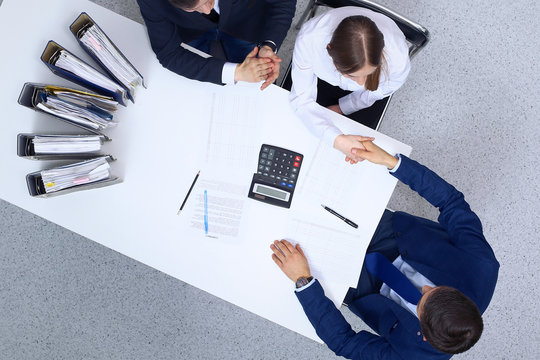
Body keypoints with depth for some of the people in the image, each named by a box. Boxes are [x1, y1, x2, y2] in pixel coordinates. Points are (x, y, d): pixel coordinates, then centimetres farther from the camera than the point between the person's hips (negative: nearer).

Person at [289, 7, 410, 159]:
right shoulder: (308, 40, -46)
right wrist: (337, 140, -49)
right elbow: (302, 100, -35)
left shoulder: (398, 57, -43)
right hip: (323, 77, 0)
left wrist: (341, 108, -7)